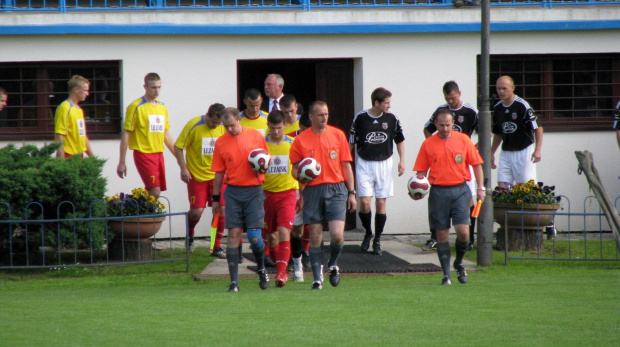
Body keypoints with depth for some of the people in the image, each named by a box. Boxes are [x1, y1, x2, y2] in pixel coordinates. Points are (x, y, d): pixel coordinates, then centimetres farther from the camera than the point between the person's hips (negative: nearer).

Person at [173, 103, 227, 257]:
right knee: (196, 211, -6)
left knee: (222, 210, -4)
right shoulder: (194, 125, -13)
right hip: (196, 175, -3)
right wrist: (183, 168, -13)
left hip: (217, 175, 3)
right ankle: (190, 235, 26)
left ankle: (217, 247, 6)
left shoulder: (224, 128, -2)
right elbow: (178, 147, -7)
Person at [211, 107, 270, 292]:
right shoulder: (221, 142, 4)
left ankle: (261, 269, 22)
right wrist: (216, 198, 8)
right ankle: (234, 281, -1)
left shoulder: (256, 136, 1)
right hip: (233, 192, 1)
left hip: (254, 191, -1)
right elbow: (219, 173, 9)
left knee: (254, 237, -6)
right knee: (233, 235, -3)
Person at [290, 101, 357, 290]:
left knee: (337, 235, -11)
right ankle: (317, 278, 11)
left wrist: (351, 193, 6)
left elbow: (346, 165, 9)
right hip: (313, 190, 0)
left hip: (336, 189, 0)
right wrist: (299, 174, -13)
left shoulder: (338, 135, 6)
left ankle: (333, 264, 18)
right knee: (315, 237, 1)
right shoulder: (300, 140, 4)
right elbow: (295, 169, 11)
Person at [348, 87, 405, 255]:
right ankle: (368, 233, 16)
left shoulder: (391, 119, -1)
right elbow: (351, 142, 3)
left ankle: (377, 239, 13)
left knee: (381, 202, 1)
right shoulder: (360, 118, -6)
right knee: (364, 202, -9)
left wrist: (402, 161, 5)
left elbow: (399, 140, 13)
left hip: (384, 164, 2)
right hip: (364, 164, -2)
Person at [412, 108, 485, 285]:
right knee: (442, 234, 3)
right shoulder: (428, 144, 4)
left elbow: (476, 164, 9)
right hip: (438, 192, 1)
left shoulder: (463, 140, 4)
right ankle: (446, 274, 12)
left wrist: (481, 188, 3)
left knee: (463, 232, -11)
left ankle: (459, 263, 17)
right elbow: (421, 171, 5)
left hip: (460, 191, 0)